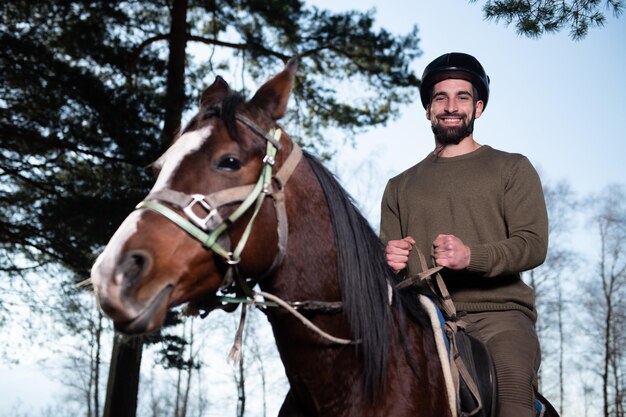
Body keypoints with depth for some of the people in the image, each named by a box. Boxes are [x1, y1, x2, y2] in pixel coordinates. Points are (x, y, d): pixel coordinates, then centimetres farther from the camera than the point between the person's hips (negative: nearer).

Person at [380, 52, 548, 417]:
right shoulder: (401, 186, 22)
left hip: (498, 313, -2)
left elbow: (533, 245, 0)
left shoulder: (512, 169, 13)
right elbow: (386, 250, 20)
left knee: (512, 375, -34)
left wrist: (471, 256, -19)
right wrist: (388, 260, -6)